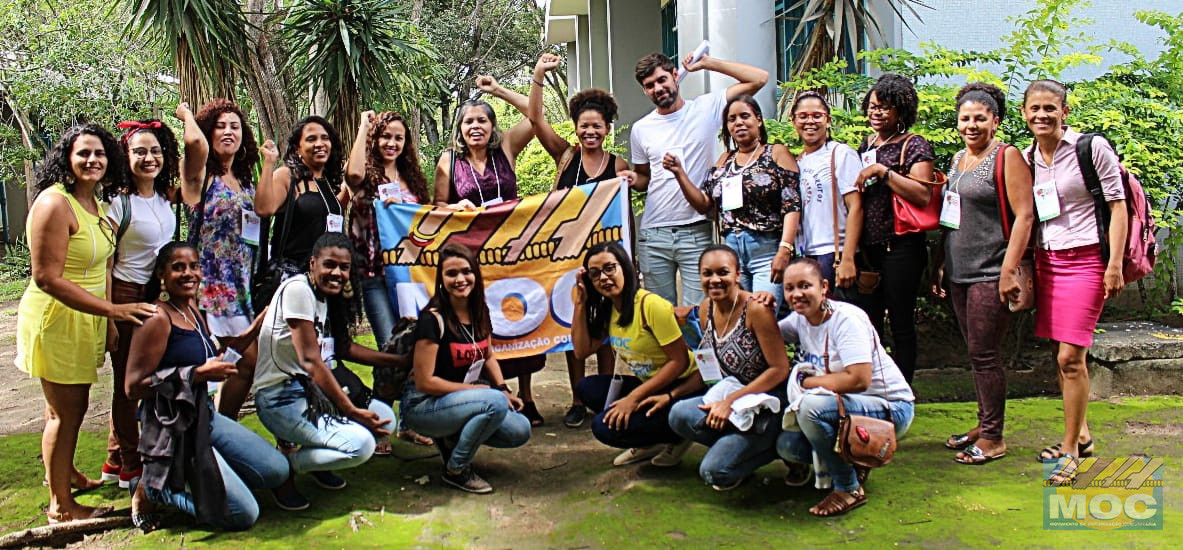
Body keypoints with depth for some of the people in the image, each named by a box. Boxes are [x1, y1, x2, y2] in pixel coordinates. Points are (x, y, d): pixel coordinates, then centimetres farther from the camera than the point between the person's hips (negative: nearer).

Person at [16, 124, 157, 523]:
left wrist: (109, 324, 15)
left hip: (85, 318, 9)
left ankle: (65, 473, 41)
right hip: (55, 318, -8)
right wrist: (114, 310, -28)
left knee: (69, 405, 22)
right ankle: (61, 506, 12)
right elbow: (47, 278, -24)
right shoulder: (55, 203, -20)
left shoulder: (95, 203, 8)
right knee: (67, 410, -1)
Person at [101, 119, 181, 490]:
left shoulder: (164, 197, 5)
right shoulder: (118, 203, -13)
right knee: (128, 382, 4)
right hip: (128, 297, -7)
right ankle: (129, 466, 18)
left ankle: (116, 460, 25)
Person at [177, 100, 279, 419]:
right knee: (249, 359, -11)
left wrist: (269, 164, 10)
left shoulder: (244, 178, 17)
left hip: (243, 281, 7)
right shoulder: (201, 175, -5)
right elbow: (194, 140, -25)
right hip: (213, 281, -7)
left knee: (235, 361, 10)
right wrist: (186, 114, -4)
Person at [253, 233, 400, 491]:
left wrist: (402, 361, 9)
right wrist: (352, 411, -20)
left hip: (313, 392, 9)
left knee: (384, 417, 1)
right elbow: (311, 361, -21)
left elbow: (344, 347, 15)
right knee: (361, 444, -23)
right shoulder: (298, 289, -17)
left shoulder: (328, 297, 11)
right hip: (282, 398, -9)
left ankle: (317, 461, 14)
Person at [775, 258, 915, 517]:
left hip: (890, 408, -8)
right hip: (845, 404, 8)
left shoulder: (846, 318, -21)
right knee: (787, 446, -6)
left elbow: (859, 380, -30)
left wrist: (807, 383, -19)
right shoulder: (800, 319, 3)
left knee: (811, 406, -32)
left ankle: (850, 489, -14)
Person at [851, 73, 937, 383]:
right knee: (866, 321, 8)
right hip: (867, 248, 7)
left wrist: (882, 171, -19)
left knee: (901, 324, 0)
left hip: (901, 249, -7)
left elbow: (923, 195, -19)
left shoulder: (914, 146, -4)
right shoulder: (866, 145, 16)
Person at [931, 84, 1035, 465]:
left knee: (984, 355, -3)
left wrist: (1009, 270, -20)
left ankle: (993, 437, 7)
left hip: (990, 273, -7)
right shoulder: (958, 159, 15)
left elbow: (1024, 215, -14)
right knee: (976, 354, 13)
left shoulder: (1007, 157, -7)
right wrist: (940, 263, 16)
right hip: (959, 272, 7)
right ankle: (984, 424, 25)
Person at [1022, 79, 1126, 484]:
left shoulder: (1092, 148, -6)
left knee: (1070, 357, -9)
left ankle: (1070, 449, 2)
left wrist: (1114, 264, -13)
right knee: (1063, 356, 10)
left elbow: (1117, 206, -6)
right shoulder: (1026, 158, 10)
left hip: (1084, 261, -5)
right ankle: (1081, 436, 24)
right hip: (1045, 262, 6)